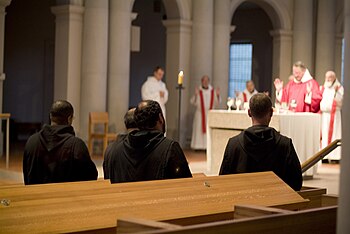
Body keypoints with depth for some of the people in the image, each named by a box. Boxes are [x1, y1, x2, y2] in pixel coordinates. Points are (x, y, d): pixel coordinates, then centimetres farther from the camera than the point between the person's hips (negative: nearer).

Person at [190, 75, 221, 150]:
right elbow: (193, 102, -6)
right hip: (200, 114, -2)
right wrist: (196, 95, -21)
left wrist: (217, 95, -11)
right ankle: (198, 146, 1)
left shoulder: (212, 91, 8)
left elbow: (217, 103, 4)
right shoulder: (198, 91, 2)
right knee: (199, 129, -3)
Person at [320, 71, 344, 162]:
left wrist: (336, 91, -23)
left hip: (334, 115, -3)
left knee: (333, 134, -6)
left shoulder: (339, 88, 3)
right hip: (323, 115, 4)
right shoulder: (322, 88, 16)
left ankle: (334, 155, -6)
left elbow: (340, 101, -12)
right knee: (324, 134, 0)